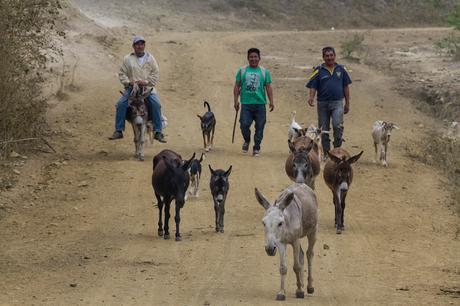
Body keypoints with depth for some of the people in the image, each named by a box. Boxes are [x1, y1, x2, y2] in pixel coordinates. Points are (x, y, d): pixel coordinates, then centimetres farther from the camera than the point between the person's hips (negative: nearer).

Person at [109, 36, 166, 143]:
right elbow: (122, 73, 6)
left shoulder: (150, 58, 11)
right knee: (121, 104, -21)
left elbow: (156, 73, 6)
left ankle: (158, 132, -17)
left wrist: (147, 82, -11)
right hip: (131, 88, 0)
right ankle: (118, 131, -15)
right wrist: (128, 82, -12)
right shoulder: (128, 59, 8)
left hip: (148, 87, 0)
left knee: (156, 104, -23)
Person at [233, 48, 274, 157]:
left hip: (260, 104, 0)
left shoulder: (264, 72, 9)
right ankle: (247, 141, 18)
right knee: (244, 124, -11)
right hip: (246, 104, 0)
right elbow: (237, 87, 11)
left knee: (259, 127, -1)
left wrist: (271, 102, 0)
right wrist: (236, 101, 3)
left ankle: (256, 148, 12)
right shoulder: (242, 70, 9)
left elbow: (268, 87, 8)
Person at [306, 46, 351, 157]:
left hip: (337, 102, -1)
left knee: (337, 125, -22)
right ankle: (326, 153, 17)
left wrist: (347, 103, 13)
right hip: (323, 103, 1)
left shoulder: (341, 69, 7)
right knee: (324, 129, 6)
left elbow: (346, 87, 13)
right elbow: (313, 87, 0)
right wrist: (311, 97, -20)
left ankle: (338, 149, -10)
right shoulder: (319, 71, 2)